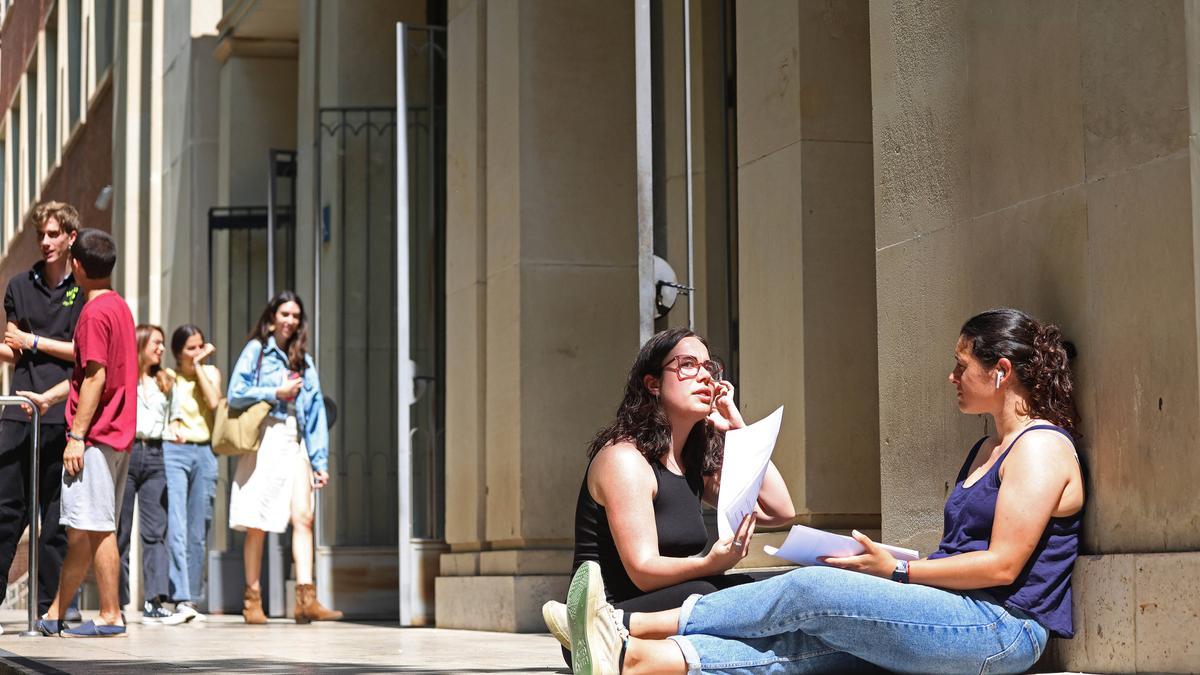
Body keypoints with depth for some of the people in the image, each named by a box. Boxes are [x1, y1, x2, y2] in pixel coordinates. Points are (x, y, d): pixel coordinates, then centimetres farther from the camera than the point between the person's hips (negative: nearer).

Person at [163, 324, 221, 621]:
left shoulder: (211, 372, 13)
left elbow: (214, 402, -6)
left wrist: (199, 366, -2)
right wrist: (168, 427, -15)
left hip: (204, 454, 3)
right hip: (174, 452, -3)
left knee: (198, 532, 5)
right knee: (175, 527, -15)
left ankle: (192, 598, 12)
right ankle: (181, 599, -21)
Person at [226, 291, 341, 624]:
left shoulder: (304, 361, 20)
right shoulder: (256, 350, 7)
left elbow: (315, 412, 15)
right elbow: (236, 395, -3)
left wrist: (320, 461, 8)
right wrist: (276, 393, -5)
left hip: (295, 444, 4)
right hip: (264, 440, -4)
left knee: (303, 517, -10)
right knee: (257, 524, -2)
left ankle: (306, 599, -18)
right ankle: (252, 599, 5)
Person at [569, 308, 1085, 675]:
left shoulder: (1041, 447, -5)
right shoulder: (988, 449, 26)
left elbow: (1002, 566, -14)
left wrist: (897, 572, -10)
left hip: (1002, 629, -8)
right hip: (957, 620, 8)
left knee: (813, 589, -17)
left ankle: (639, 628, -14)